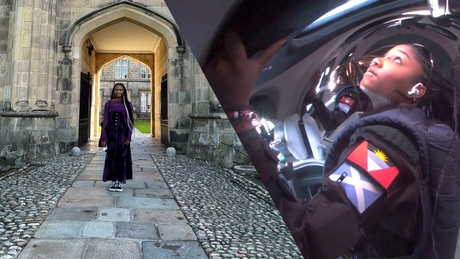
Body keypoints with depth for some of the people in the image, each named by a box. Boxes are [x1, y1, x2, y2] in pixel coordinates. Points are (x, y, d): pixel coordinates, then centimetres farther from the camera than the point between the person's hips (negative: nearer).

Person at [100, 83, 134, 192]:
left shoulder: (127, 104, 3)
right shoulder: (108, 104, 4)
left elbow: (130, 121, 0)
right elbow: (105, 121, 2)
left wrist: (129, 137, -8)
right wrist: (103, 137, -4)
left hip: (123, 132, -1)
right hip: (111, 132, 1)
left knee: (122, 156, 2)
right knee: (111, 156, 4)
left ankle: (121, 181, 11)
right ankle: (114, 181, 14)